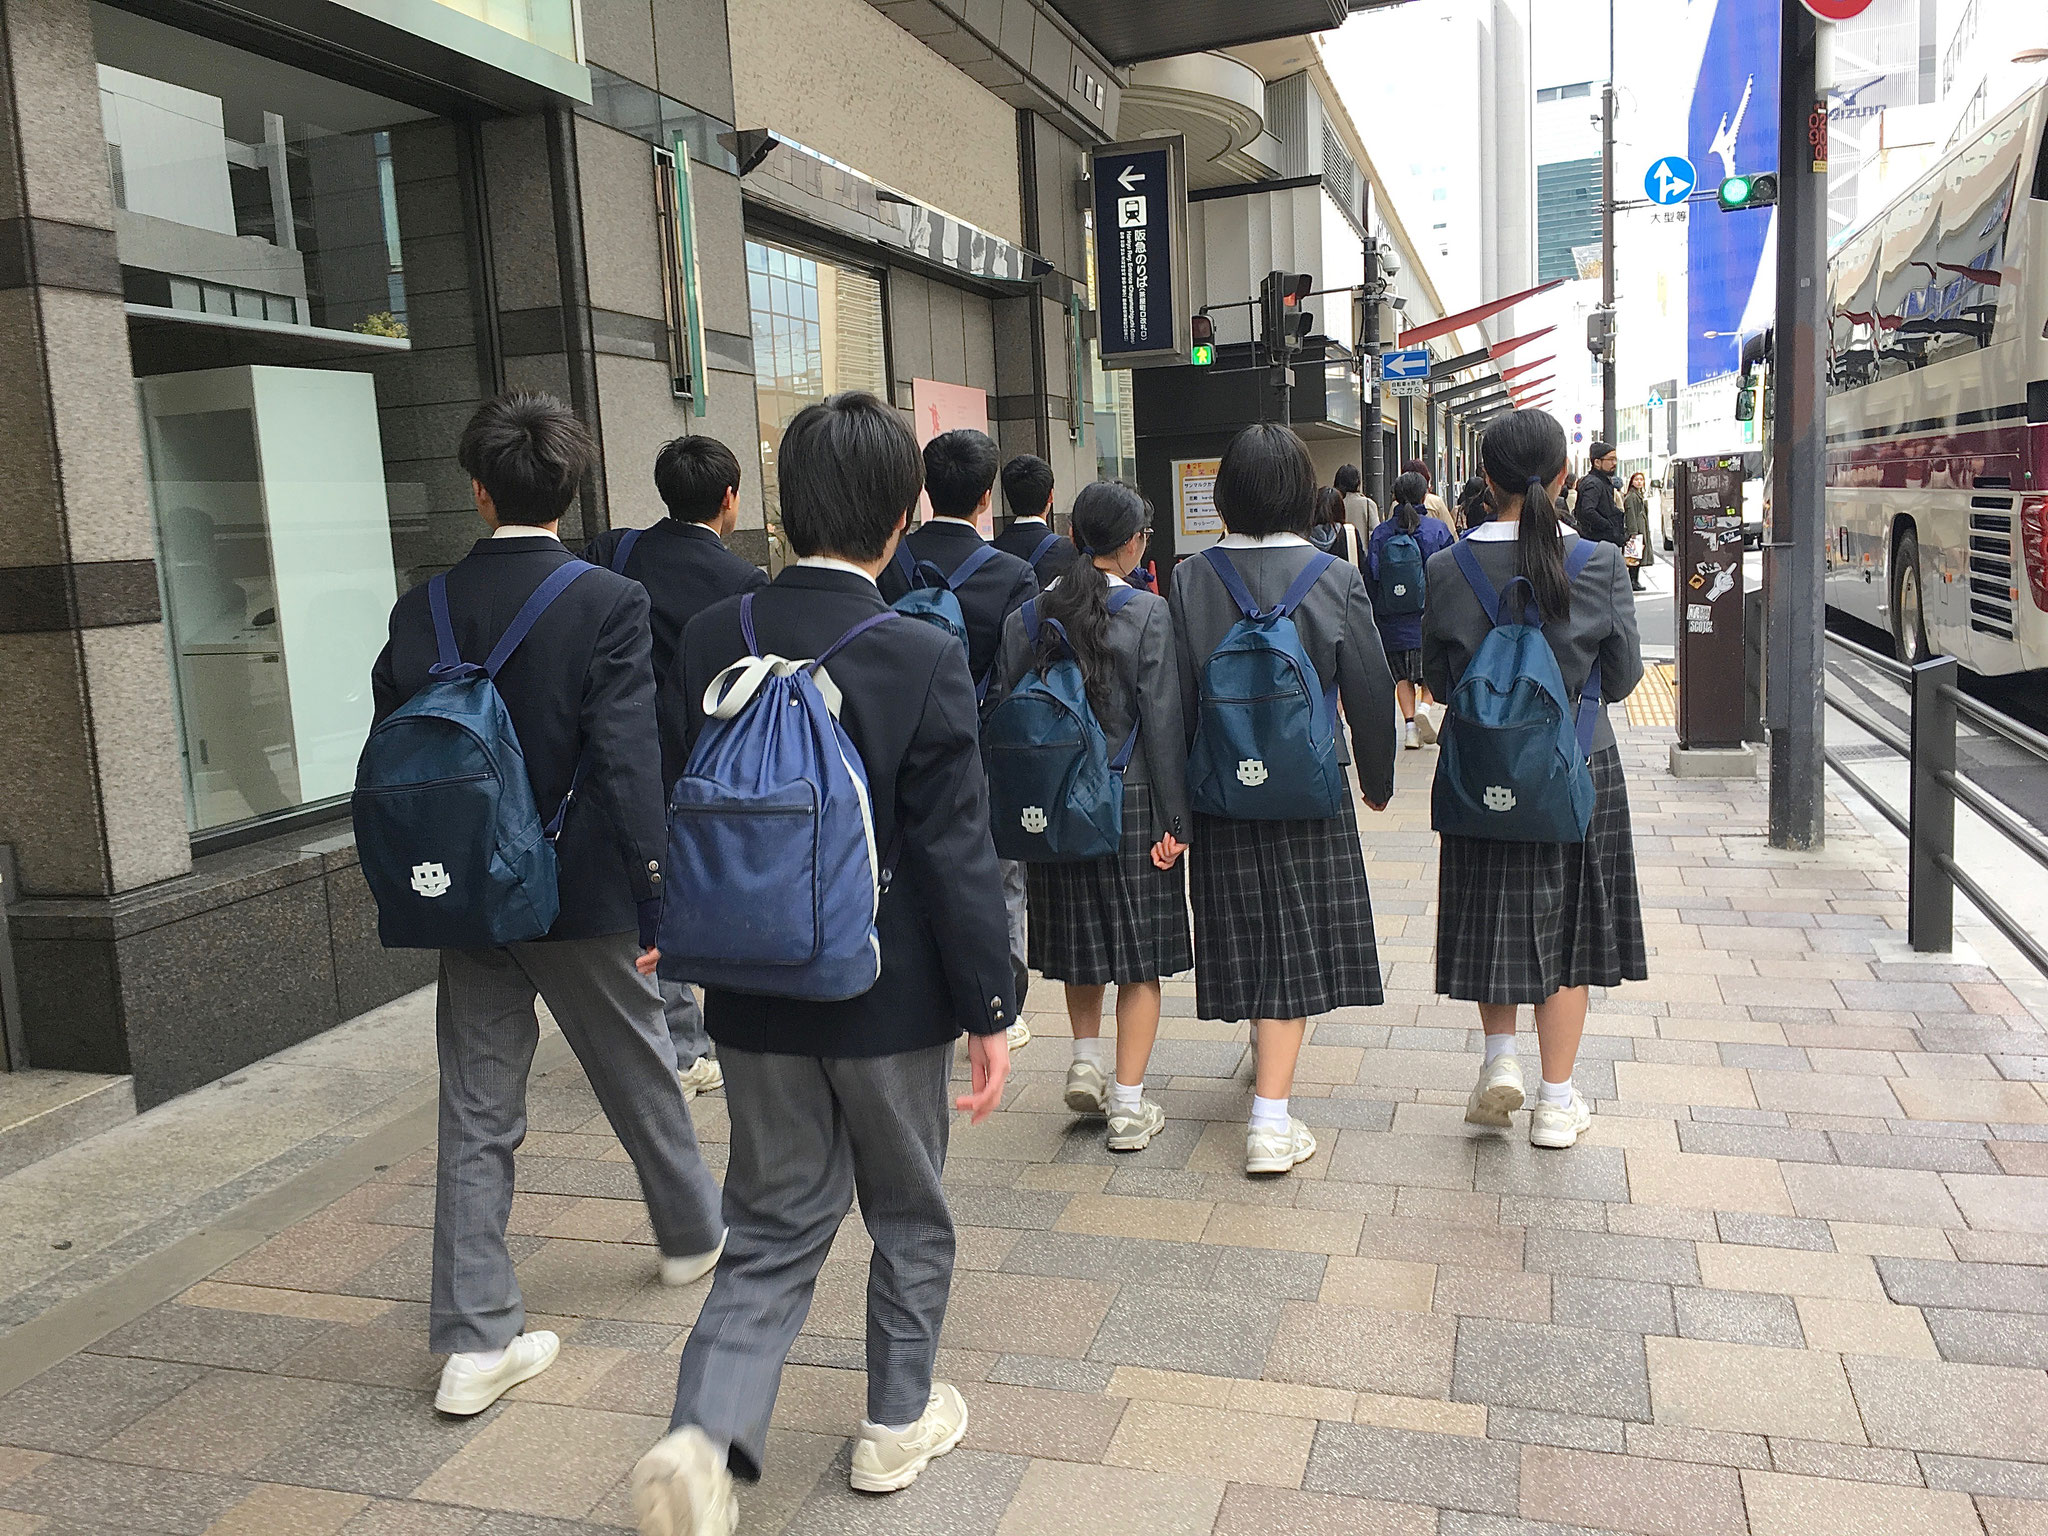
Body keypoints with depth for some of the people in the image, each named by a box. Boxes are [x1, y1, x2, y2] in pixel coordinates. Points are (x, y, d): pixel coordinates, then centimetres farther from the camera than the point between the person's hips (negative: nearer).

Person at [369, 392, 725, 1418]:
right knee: (638, 1075, 18)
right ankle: (692, 1232, 41)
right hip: (582, 894, -3)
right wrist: (659, 900, -13)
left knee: (476, 1114, 10)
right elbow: (628, 763, -18)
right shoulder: (607, 602, -14)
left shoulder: (424, 611, -1)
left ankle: (475, 1341, 13)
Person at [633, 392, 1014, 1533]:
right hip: (891, 998, -3)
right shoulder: (925, 658, -17)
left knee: (774, 1229, 16)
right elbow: (958, 853, -15)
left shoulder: (713, 639, -5)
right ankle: (901, 1420, 35)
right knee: (908, 1213, 19)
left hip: (755, 997, 3)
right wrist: (990, 1008, -6)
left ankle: (707, 1435, 2)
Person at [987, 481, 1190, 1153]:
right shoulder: (1147, 613, -11)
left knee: (1080, 938, 23)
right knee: (1139, 952, 7)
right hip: (1130, 799, -3)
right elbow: (1161, 721, -12)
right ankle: (1128, 1106, 11)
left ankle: (1086, 1061, 22)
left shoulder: (1028, 615, 0)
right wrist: (1174, 820, -8)